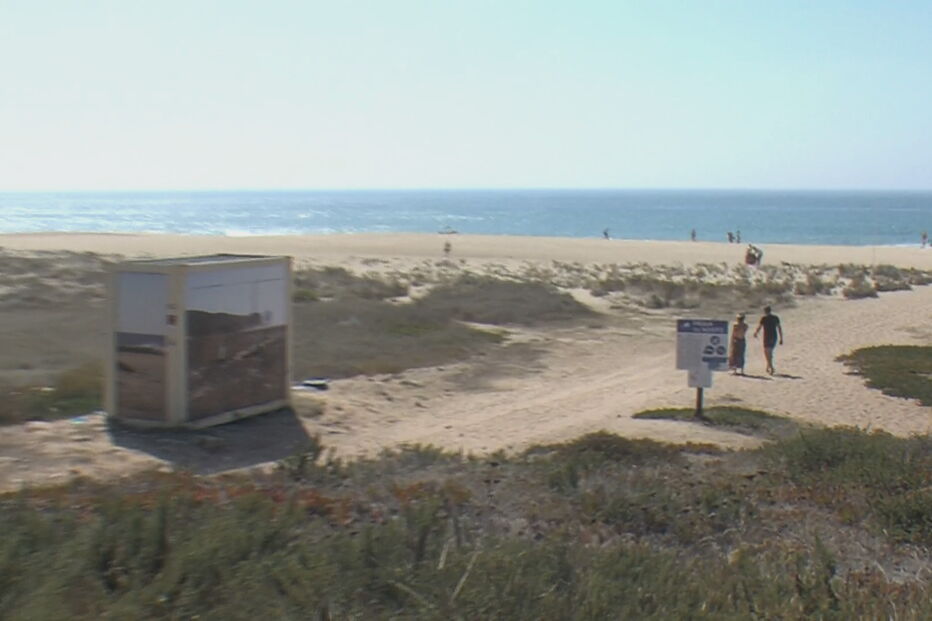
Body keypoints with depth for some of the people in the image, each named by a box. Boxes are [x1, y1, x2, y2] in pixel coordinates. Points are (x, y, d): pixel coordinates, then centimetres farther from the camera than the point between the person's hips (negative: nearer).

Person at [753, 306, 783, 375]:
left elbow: (759, 327, -3)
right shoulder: (776, 318, 5)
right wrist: (781, 339, 9)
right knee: (770, 353, 20)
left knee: (767, 353, -2)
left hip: (767, 337, -5)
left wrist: (755, 333, 18)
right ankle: (768, 367, 28)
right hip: (774, 337, 5)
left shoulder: (764, 318, -8)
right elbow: (779, 328, 5)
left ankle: (771, 368, -15)